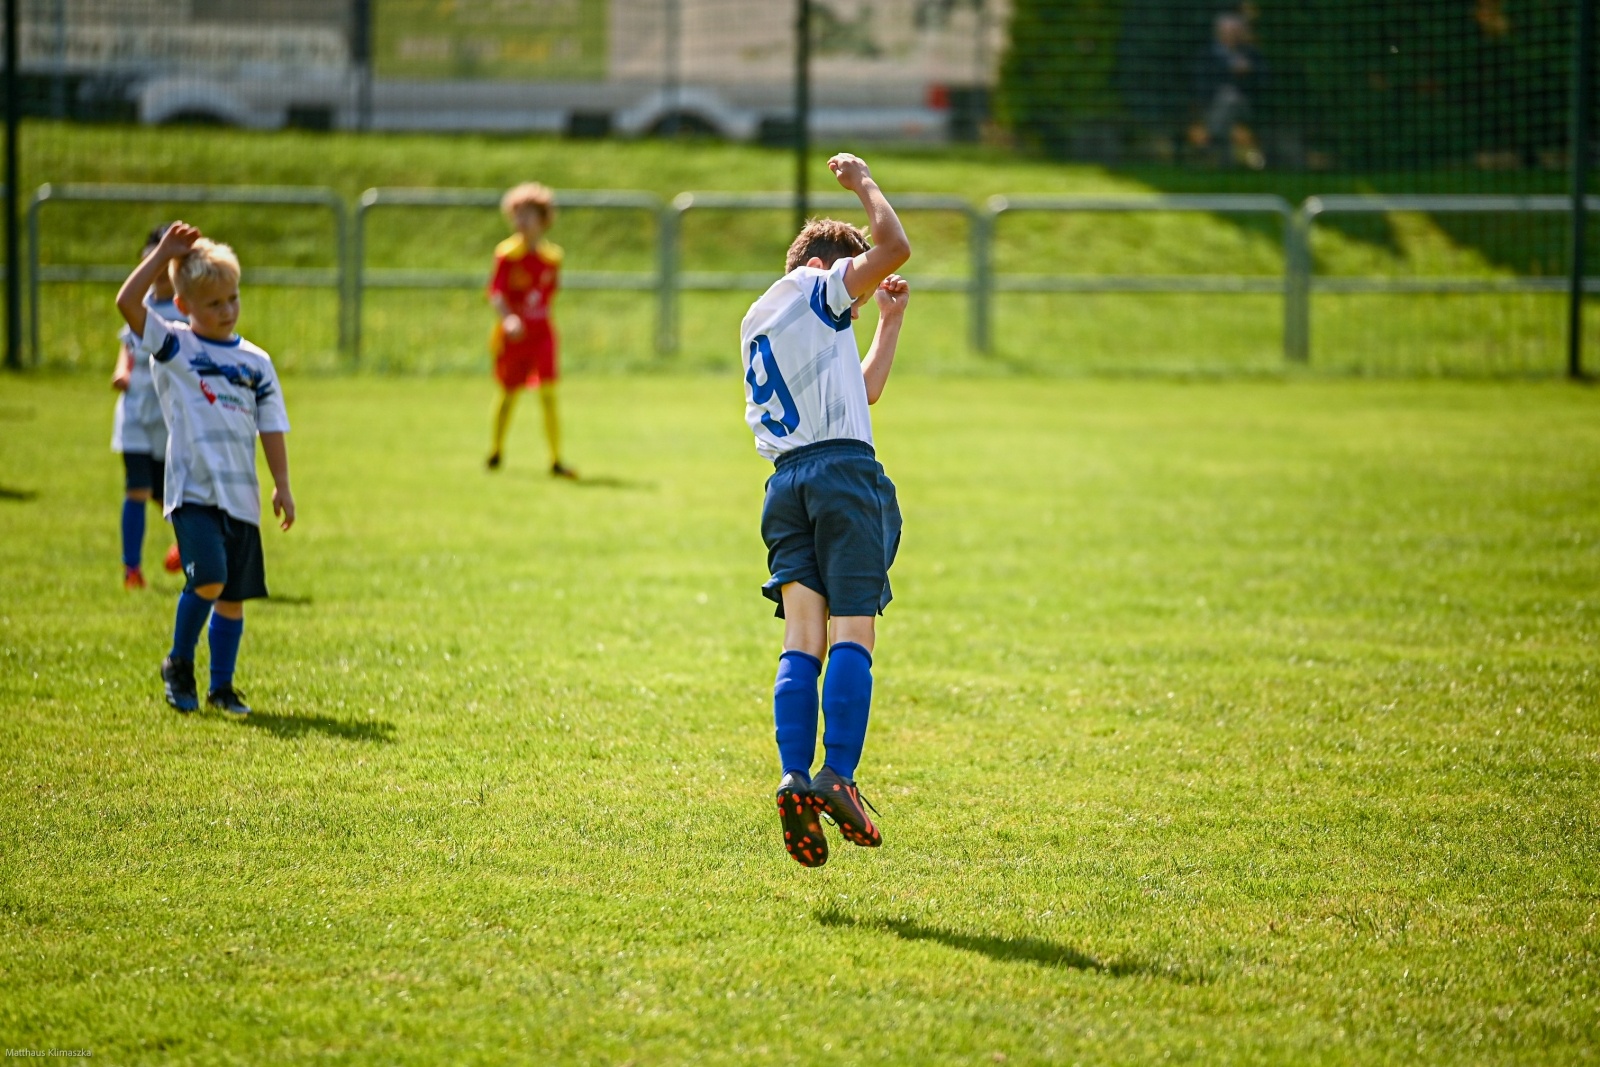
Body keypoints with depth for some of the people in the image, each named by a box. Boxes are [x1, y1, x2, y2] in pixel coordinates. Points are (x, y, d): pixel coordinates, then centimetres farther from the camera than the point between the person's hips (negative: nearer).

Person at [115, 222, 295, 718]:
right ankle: (178, 665, 2)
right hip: (192, 491, -4)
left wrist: (282, 485, 7)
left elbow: (271, 427, 13)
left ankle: (222, 687, 19)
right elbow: (127, 302, -12)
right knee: (209, 581, -20)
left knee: (233, 596, 6)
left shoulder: (256, 361, 11)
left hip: (241, 496, 4)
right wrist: (165, 254, -10)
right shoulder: (172, 346, 1)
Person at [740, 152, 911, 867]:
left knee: (803, 639, -3)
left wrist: (889, 324, 37)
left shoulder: (755, 323, 28)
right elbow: (894, 248, -8)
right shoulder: (813, 288, 6)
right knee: (852, 634, -10)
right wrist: (863, 184, 7)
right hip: (844, 469, -7)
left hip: (785, 481, 7)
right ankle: (837, 778, -21)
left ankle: (796, 780, -19)